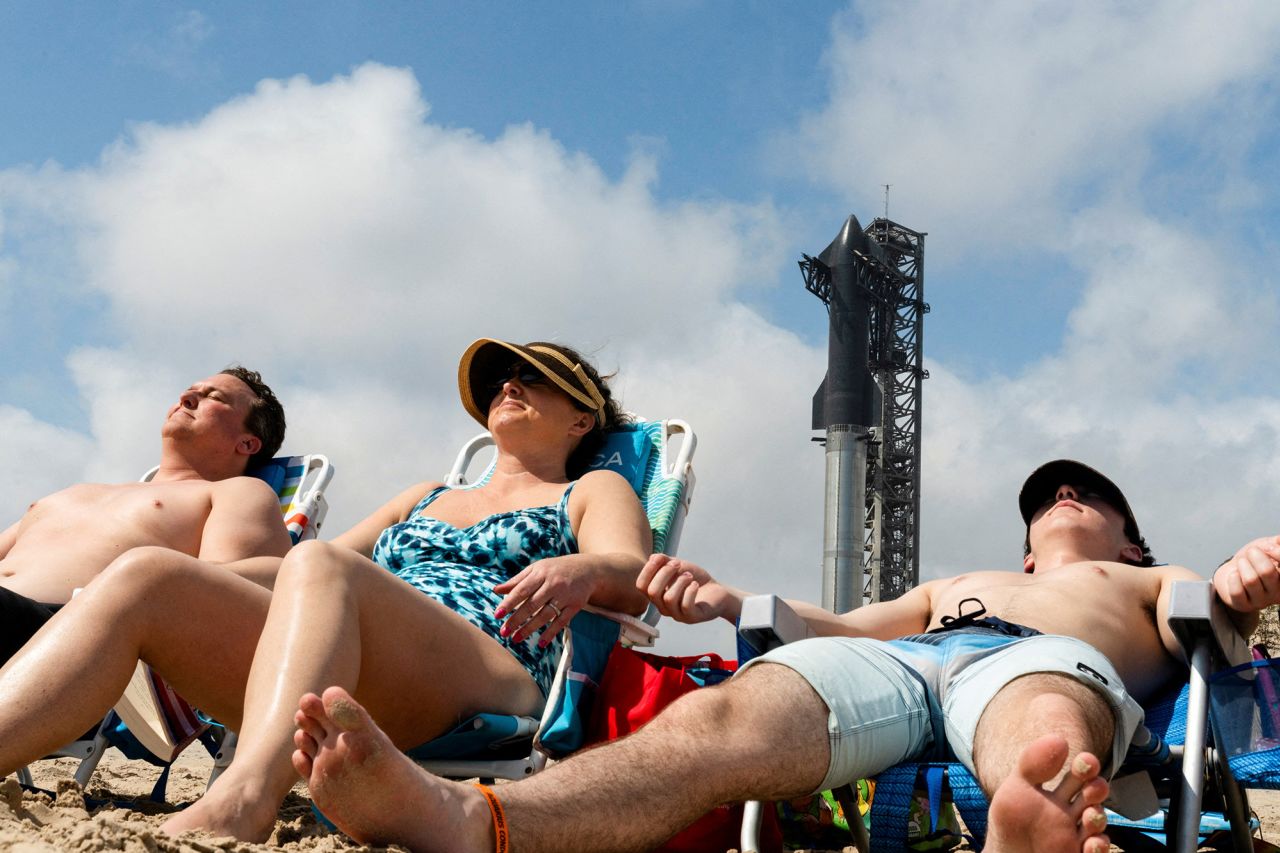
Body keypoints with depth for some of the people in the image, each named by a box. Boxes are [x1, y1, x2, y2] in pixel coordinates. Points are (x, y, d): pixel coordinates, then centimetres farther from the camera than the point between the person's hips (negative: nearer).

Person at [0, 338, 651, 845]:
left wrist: (582, 570, -22)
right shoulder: (426, 497, 39)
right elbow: (335, 553, 34)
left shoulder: (594, 490, 23)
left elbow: (632, 581, 3)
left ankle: (239, 803, -59)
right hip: (353, 713, 5)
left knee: (318, 565, -34)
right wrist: (194, 575, 19)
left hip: (491, 682, -5)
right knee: (146, 576, -16)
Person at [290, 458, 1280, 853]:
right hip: (899, 658, 2)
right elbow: (841, 627, 33)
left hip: (1050, 659, -2)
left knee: (1048, 738, -42)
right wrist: (729, 600, 17)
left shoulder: (1147, 583, 39)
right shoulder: (951, 581, 47)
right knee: (717, 718, -30)